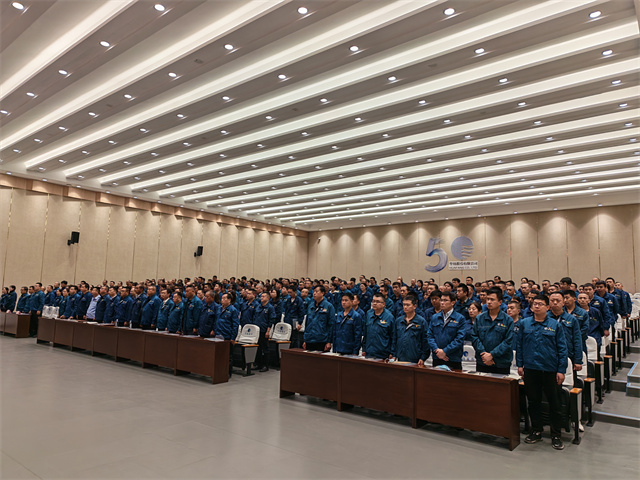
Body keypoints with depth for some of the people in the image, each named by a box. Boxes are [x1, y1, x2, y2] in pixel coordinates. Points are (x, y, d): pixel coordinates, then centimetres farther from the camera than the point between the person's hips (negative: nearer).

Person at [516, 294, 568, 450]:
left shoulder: (555, 325, -1)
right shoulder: (524, 323, 3)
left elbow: (562, 349, -1)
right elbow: (519, 345, 7)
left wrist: (561, 370, -6)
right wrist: (520, 365, 2)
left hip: (550, 370, -2)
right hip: (530, 369, 2)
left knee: (554, 403, 7)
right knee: (533, 401, 13)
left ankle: (556, 435, 21)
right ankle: (536, 431, 27)